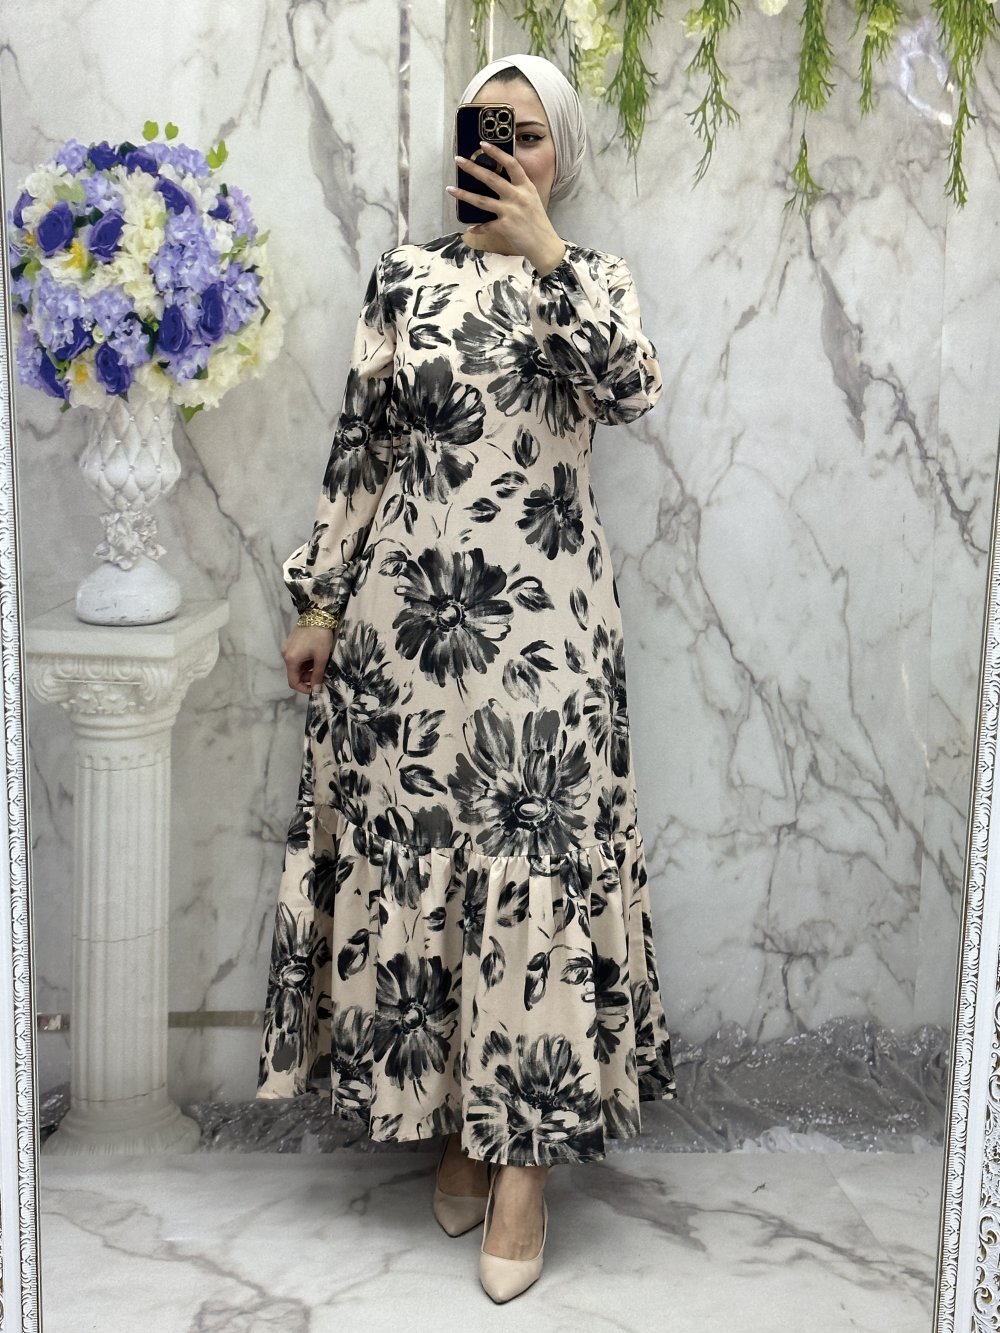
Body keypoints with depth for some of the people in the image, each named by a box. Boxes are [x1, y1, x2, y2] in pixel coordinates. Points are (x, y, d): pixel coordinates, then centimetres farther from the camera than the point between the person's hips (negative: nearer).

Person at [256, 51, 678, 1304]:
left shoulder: (595, 280, 6)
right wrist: (319, 600, 5)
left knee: (534, 867, -4)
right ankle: (451, 1115, 24)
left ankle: (523, 1156, 7)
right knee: (408, 860, 5)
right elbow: (359, 443, 8)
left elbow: (630, 389, -15)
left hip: (541, 625, -2)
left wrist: (546, 254, -22)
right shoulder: (405, 275, 9)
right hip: (405, 612, 2)